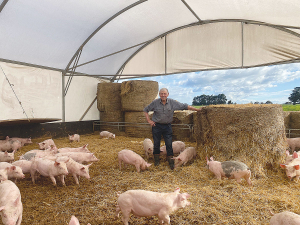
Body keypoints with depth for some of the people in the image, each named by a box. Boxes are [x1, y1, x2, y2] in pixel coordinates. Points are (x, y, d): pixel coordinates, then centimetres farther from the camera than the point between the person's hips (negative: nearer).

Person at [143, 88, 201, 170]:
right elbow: (145, 110, 5)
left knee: (169, 144, 1)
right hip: (156, 126, 0)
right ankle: (156, 160, 26)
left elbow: (185, 106, -1)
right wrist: (149, 120, -3)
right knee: (156, 143, 7)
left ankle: (171, 161, 14)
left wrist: (197, 109, -3)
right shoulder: (155, 102, -7)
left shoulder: (172, 102, -6)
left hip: (167, 126, 1)